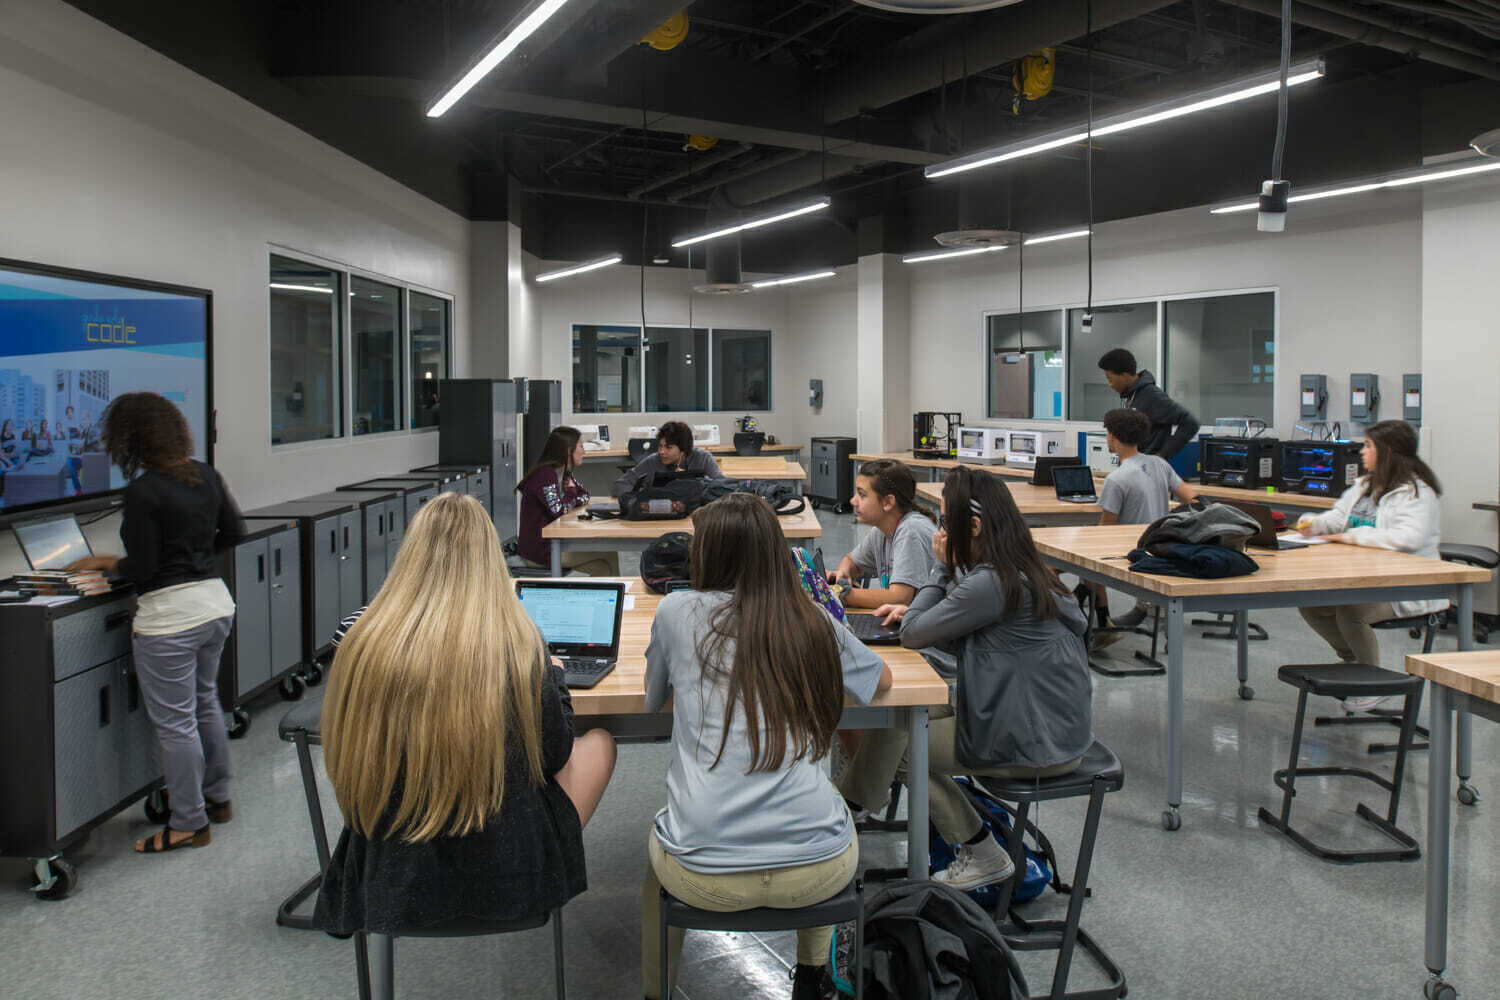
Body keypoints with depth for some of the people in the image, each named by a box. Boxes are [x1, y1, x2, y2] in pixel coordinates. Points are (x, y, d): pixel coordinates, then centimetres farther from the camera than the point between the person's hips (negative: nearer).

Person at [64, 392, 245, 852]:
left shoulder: (143, 491, -18)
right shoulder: (207, 476, 4)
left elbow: (141, 568, -15)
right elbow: (234, 532, 14)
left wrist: (102, 562, 3)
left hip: (169, 616, -8)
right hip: (215, 602, 8)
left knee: (175, 723, 4)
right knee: (205, 704, 23)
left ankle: (188, 823, 15)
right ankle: (218, 797, 35)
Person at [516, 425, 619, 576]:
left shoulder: (562, 473, 10)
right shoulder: (544, 474, -20)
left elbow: (585, 496, 20)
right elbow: (558, 510, -27)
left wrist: (573, 501, -3)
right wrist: (571, 492, -8)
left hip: (551, 542, 9)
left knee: (602, 568, 1)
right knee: (609, 554, -6)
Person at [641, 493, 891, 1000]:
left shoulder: (676, 612, 0)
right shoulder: (816, 625, 4)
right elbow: (883, 679, 25)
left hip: (704, 873, -1)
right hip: (818, 872, 1)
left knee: (657, 844, 34)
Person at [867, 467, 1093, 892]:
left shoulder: (989, 584, -24)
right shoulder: (1021, 570, 7)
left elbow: (913, 635, -13)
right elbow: (964, 639, 18)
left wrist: (943, 566, -5)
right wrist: (917, 612, 7)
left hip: (1037, 745, -9)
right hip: (1058, 729, 9)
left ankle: (984, 856, 12)